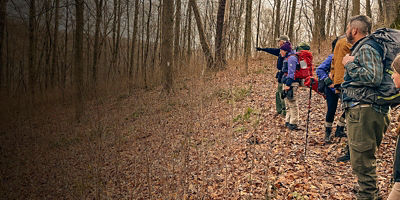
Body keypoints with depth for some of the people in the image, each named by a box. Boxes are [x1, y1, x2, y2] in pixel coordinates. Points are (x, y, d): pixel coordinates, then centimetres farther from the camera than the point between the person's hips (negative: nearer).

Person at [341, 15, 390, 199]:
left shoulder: (366, 48, -11)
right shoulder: (358, 48, 21)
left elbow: (374, 78, -26)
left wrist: (350, 64, -16)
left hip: (364, 112, -11)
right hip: (357, 110, 11)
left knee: (361, 160, -5)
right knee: (364, 158, 20)